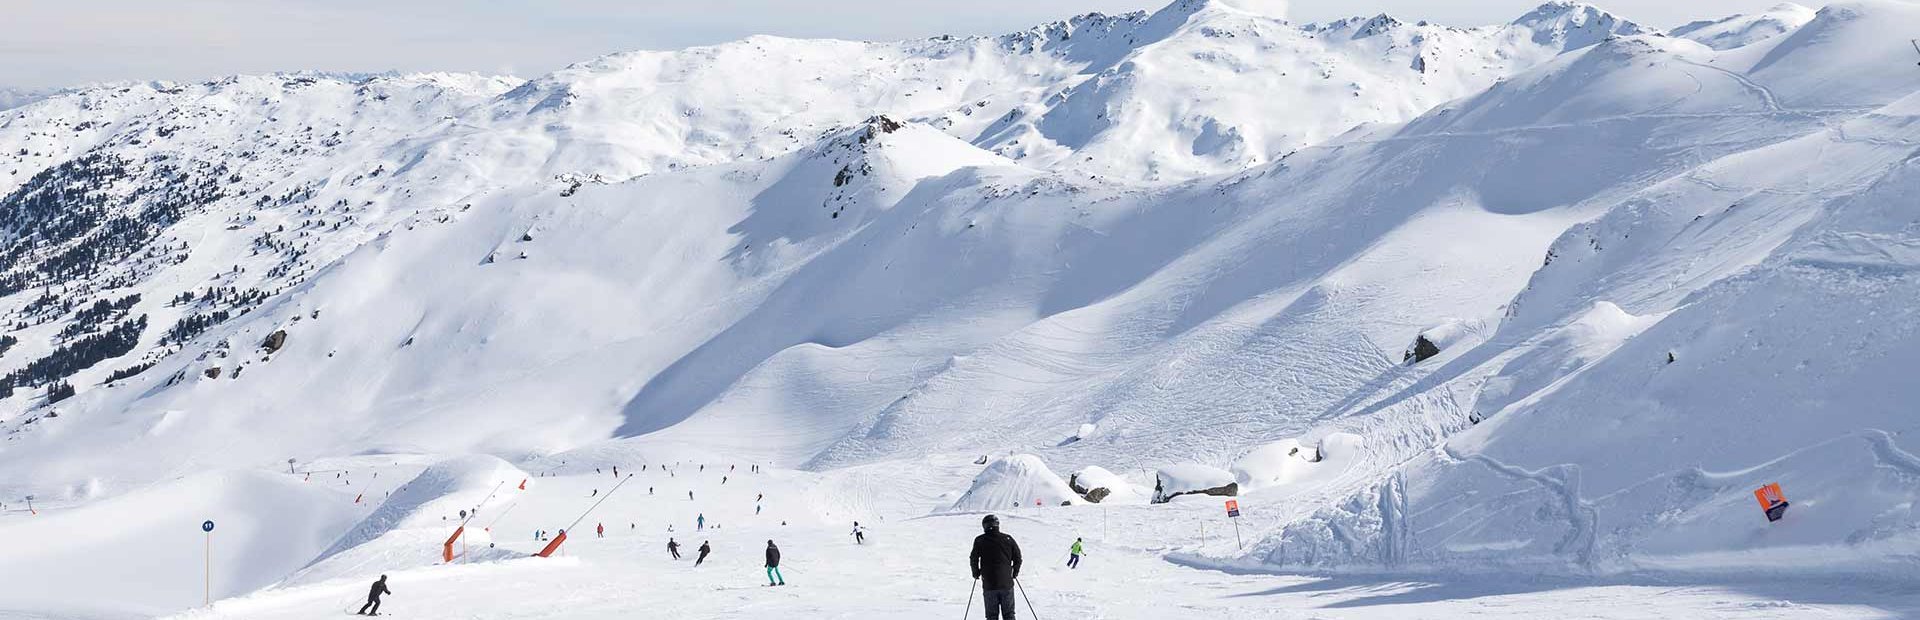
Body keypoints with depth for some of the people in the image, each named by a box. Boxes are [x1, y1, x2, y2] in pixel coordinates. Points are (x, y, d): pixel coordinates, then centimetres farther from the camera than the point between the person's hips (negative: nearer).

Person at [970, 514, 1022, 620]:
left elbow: (974, 559, -2)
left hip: (989, 585, -1)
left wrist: (976, 573, 16)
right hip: (1007, 583, 1)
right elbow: (1018, 557, 6)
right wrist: (1015, 572, 21)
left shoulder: (979, 541, -3)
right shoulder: (1008, 539, 1)